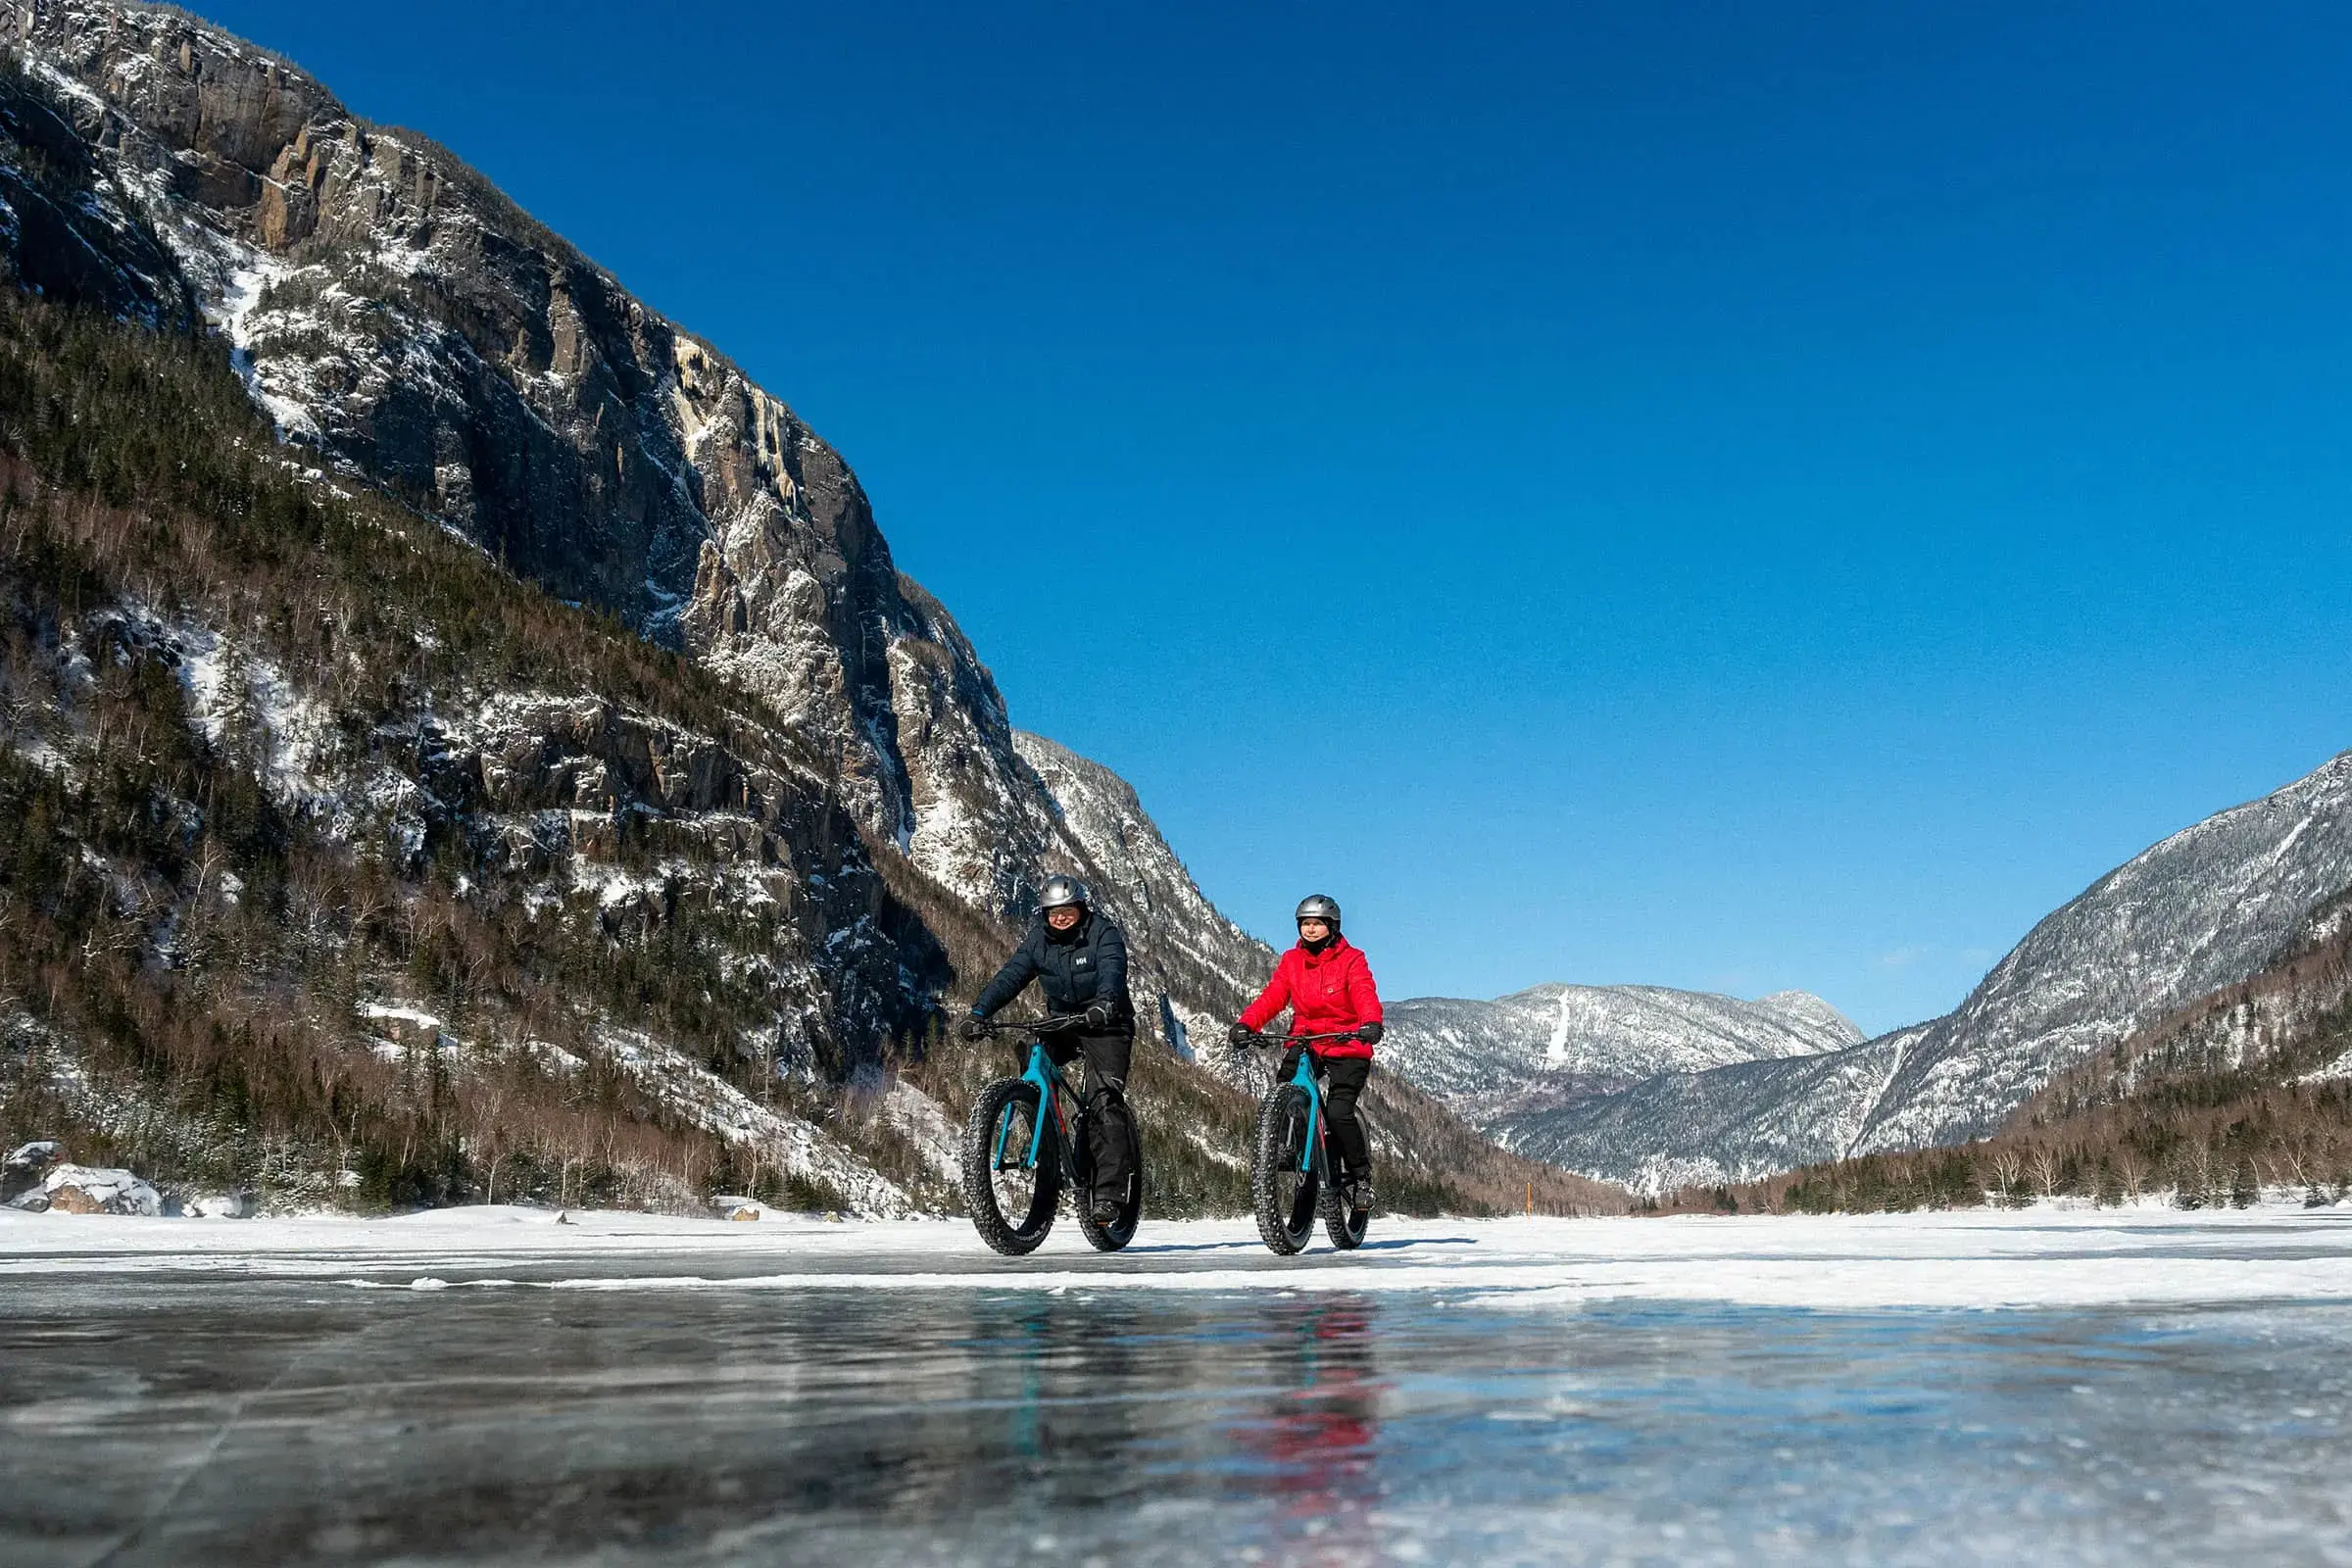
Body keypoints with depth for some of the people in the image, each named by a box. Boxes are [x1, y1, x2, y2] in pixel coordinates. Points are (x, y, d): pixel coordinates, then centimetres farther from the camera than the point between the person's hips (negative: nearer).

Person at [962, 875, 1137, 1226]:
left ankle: (1109, 1193, -21)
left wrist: (1104, 1003, -52)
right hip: (1060, 1022, 5)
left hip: (1104, 1025, -5)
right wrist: (978, 1011, -27)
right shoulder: (1038, 939, 0)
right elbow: (1010, 975, -11)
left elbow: (1112, 970, -31)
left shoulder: (1103, 933, -13)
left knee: (1104, 1101, -19)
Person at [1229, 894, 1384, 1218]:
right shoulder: (1291, 961, 7)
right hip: (1303, 1044, 4)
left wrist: (1372, 1024, -40)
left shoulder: (1351, 959, -4)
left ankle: (1360, 1176, 1)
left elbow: (1365, 996, -19)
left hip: (1347, 1047, -4)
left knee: (1338, 1112, -21)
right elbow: (1272, 997, -5)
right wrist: (1246, 1024, -23)